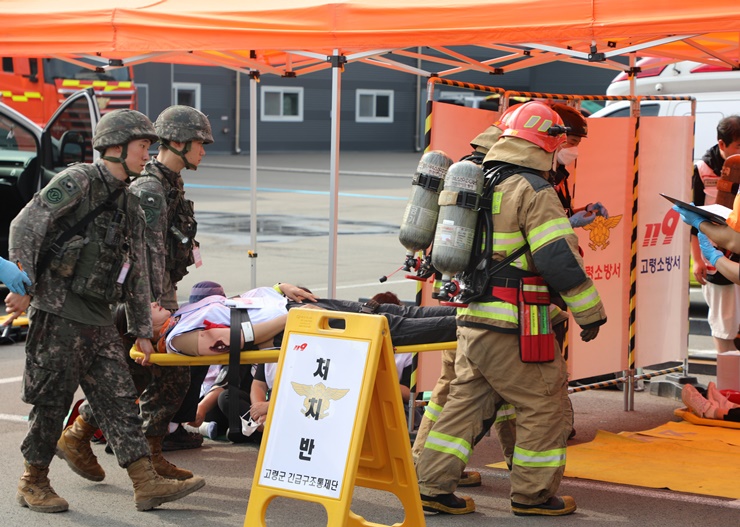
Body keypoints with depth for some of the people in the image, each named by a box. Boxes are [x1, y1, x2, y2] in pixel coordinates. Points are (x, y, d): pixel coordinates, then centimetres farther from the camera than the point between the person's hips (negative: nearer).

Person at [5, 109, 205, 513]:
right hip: (59, 313, -8)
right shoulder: (76, 182, -8)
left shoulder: (129, 206, 17)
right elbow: (25, 227, -14)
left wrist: (141, 330, 21)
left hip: (99, 320, 8)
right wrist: (24, 287, -18)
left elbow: (137, 272, 21)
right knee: (52, 401, 0)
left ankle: (147, 483, 0)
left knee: (119, 398, 2)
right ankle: (33, 484, 14)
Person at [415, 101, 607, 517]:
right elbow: (560, 260, -17)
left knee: (465, 398, 14)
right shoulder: (535, 192, -13)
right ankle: (533, 494, 10)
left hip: (470, 318, 8)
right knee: (543, 404, 4)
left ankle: (434, 486, 12)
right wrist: (591, 312, -9)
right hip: (513, 327, -8)